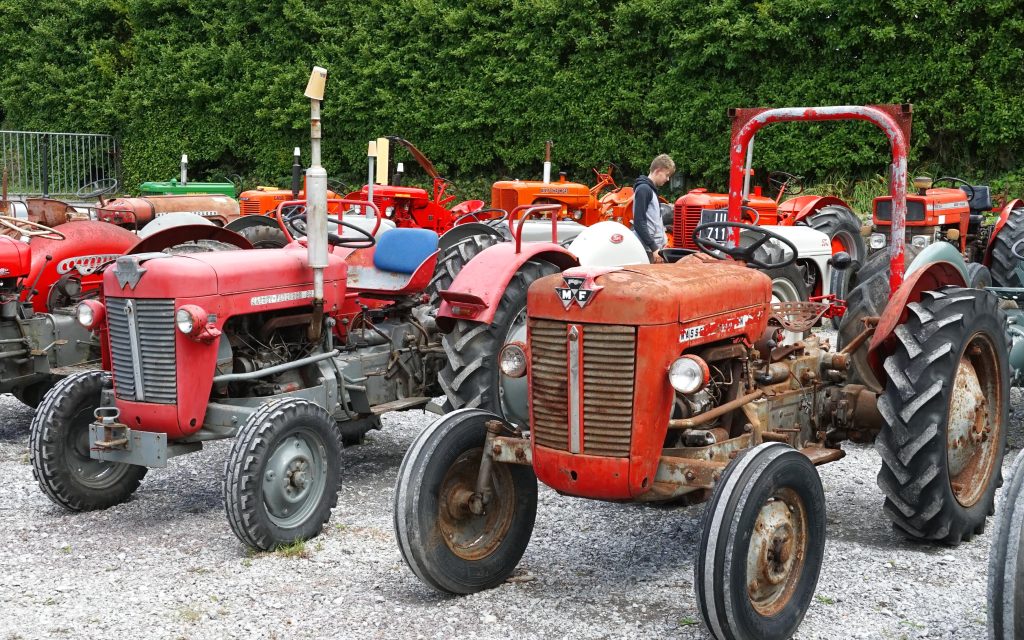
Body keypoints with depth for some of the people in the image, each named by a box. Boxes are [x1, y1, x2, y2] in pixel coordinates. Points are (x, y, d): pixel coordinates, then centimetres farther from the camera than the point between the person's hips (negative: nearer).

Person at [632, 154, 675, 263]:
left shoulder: (652, 189, 18)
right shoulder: (643, 189, -10)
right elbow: (638, 223, -17)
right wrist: (654, 248, -18)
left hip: (656, 247, 9)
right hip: (648, 250, -9)